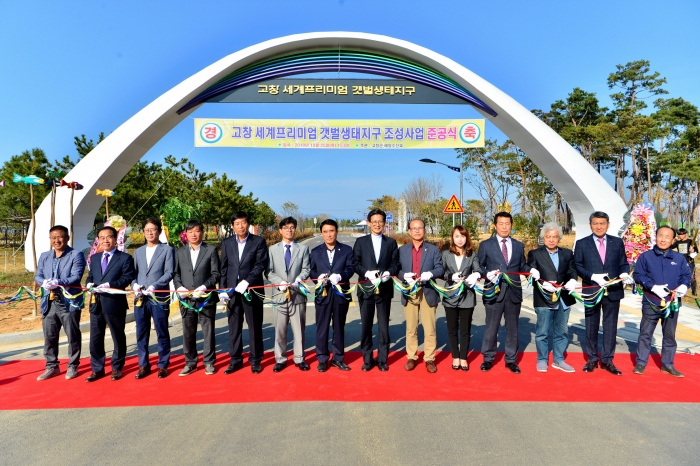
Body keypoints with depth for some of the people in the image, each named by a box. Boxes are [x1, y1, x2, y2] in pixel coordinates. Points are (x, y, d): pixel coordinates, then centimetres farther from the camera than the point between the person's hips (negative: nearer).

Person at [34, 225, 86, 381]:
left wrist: (58, 283, -30)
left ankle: (73, 366, 18)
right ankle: (52, 366, 25)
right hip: (49, 302, 5)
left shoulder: (76, 255, -5)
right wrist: (44, 282, -15)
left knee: (73, 336, 4)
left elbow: (76, 277, -15)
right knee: (49, 336, 11)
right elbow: (37, 275, 8)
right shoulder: (44, 256, 14)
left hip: (69, 302, -5)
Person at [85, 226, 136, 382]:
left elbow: (128, 277, -12)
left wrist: (110, 284, -25)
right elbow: (90, 276, 17)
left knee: (118, 338, 6)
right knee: (95, 338, 10)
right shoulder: (94, 258, 18)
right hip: (96, 303, 5)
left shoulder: (125, 258, -2)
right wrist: (89, 284, -5)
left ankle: (117, 368, 20)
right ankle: (97, 369, 22)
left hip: (114, 303, -5)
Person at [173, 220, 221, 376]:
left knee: (208, 331, 5)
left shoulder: (211, 250, 1)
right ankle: (190, 363, 22)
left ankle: (209, 362, 17)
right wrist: (179, 287, -9)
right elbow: (176, 273, 9)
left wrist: (204, 286, -16)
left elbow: (215, 274, -3)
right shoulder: (179, 252, 11)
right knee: (188, 333, 9)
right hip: (186, 299, 3)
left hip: (206, 298, -3)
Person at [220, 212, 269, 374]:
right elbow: (223, 268, 9)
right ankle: (235, 359, 20)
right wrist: (222, 289, 2)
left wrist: (246, 281, -19)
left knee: (255, 326, 5)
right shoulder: (226, 243, 9)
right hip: (232, 290, 3)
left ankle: (255, 360, 17)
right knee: (234, 327, 9)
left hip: (252, 289, -3)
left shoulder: (259, 242, -1)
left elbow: (261, 265, -9)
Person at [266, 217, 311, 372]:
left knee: (299, 329, 5)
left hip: (298, 294, 0)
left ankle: (299, 359, 17)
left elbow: (306, 269, 1)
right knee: (279, 330, 6)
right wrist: (280, 282, -13)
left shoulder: (303, 248, 8)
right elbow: (268, 272, 3)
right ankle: (280, 359, 18)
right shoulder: (273, 249, 10)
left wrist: (298, 280, -17)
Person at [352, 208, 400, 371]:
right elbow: (355, 264, -1)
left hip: (385, 289, 0)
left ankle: (382, 359, 17)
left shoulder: (391, 242, 8)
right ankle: (367, 359, 18)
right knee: (366, 325, 7)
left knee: (384, 326, 5)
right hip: (366, 288, 0)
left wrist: (388, 272, -17)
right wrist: (367, 273, -17)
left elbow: (396, 264, 3)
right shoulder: (360, 241, 5)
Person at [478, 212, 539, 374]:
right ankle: (488, 359, 21)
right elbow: (479, 267, 2)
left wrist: (531, 270, -10)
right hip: (494, 292, -3)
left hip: (514, 293, 3)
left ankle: (511, 360, 23)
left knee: (512, 328, 11)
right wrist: (488, 274, -17)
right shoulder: (485, 245, 2)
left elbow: (522, 266, 10)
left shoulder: (519, 245, 11)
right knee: (491, 327, 6)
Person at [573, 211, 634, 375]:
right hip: (591, 290, -1)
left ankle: (607, 360, 18)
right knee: (591, 327, 8)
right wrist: (593, 276, -18)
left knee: (610, 327, 7)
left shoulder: (617, 242, 5)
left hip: (613, 291, 2)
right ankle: (592, 359, 21)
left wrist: (624, 274, -14)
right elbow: (577, 266, -3)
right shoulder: (582, 243, 0)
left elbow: (623, 263, 7)